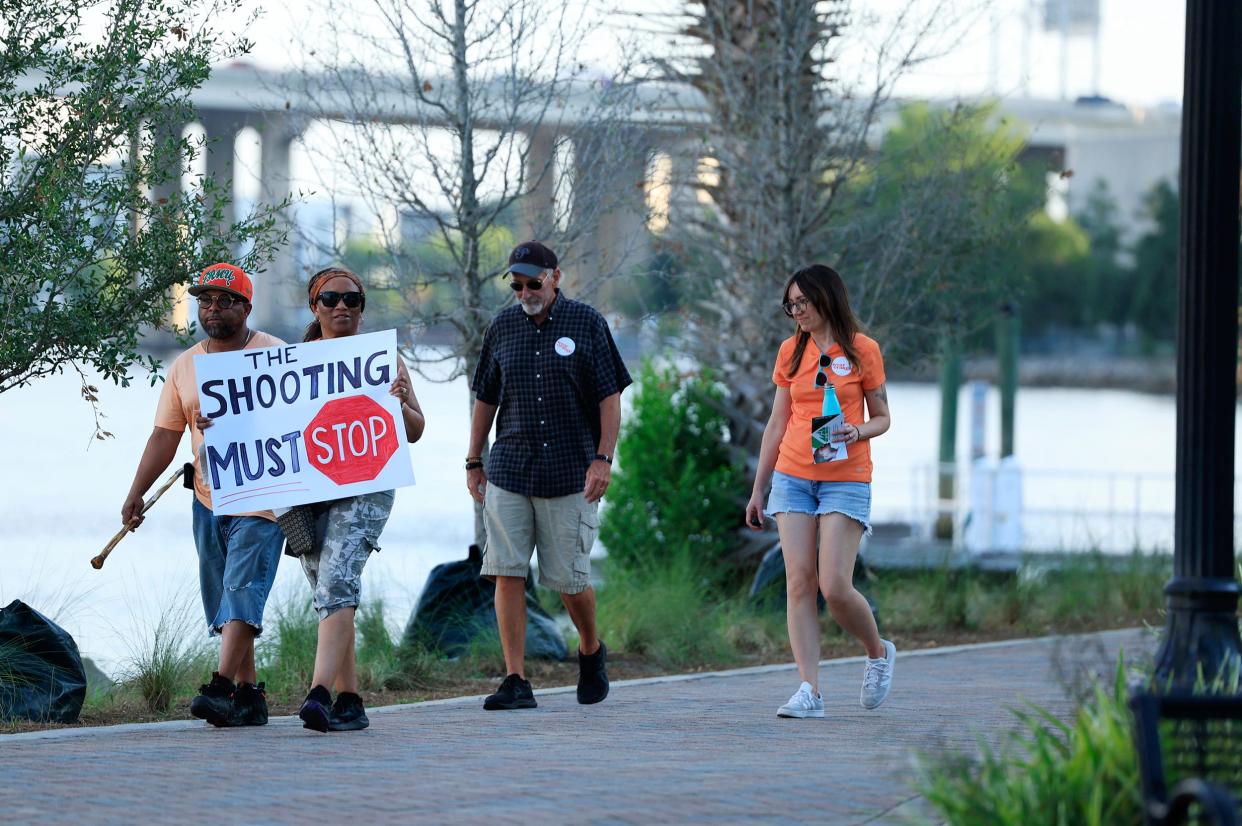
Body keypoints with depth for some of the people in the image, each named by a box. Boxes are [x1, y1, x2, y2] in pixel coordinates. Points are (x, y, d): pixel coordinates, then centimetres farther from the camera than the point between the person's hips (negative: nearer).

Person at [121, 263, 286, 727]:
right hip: (209, 497, 6)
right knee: (222, 599, 5)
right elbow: (165, 436, 11)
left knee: (242, 591, -16)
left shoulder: (274, 356, -3)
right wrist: (135, 494, 3)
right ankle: (249, 696, 11)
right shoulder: (185, 367, 11)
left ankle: (222, 687, -25)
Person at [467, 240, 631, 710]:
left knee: (570, 579, 0)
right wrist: (473, 463, 15)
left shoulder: (586, 323, 1)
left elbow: (610, 397, 0)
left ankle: (591, 651, 29)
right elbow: (485, 399, 17)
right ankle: (516, 681, -6)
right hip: (508, 472, 3)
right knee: (507, 574, -7)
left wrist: (603, 459, -9)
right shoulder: (502, 327, 10)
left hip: (570, 473, -3)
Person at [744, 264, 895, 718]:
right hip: (792, 477, 4)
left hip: (846, 479, -4)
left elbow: (881, 417, 6)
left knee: (835, 586, -11)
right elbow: (777, 423, 15)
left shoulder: (861, 350, 0)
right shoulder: (791, 351, 10)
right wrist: (757, 489, 14)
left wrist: (857, 432, -17)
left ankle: (878, 651, 17)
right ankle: (809, 690, -7)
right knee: (799, 582, -5)